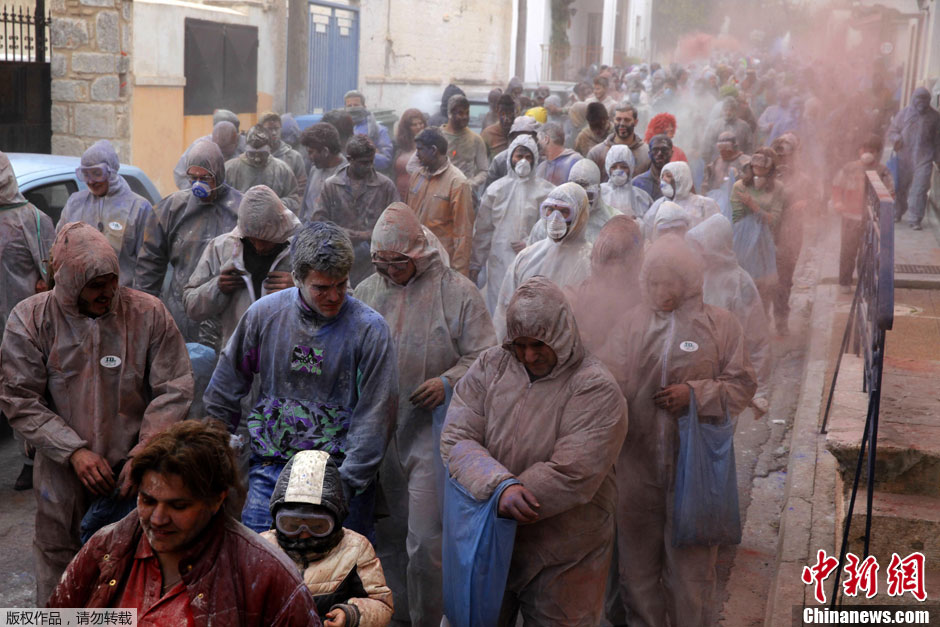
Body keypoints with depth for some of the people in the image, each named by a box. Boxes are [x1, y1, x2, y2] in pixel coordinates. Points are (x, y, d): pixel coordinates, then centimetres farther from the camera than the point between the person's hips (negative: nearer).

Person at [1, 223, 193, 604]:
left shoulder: (148, 314, -4)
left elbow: (174, 391, -4)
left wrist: (142, 453, -14)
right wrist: (75, 452, -14)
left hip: (135, 475, 0)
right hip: (63, 478, 1)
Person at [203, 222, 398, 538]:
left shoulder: (369, 328, -8)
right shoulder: (264, 314, 1)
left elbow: (375, 415, -9)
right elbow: (223, 393, 13)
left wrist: (347, 482, -13)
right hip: (270, 468, 2)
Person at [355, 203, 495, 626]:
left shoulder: (456, 291, -5)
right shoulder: (367, 291, 9)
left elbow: (483, 355, -5)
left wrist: (448, 381, -20)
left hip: (431, 430, -5)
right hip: (377, 429, 5)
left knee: (425, 539, -7)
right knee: (386, 532, 16)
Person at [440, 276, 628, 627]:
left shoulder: (596, 390, -15)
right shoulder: (490, 367, -1)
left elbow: (572, 477, -23)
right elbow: (456, 439, -9)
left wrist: (496, 508, -21)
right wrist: (500, 486, -27)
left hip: (561, 557, -3)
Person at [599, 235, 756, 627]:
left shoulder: (720, 324, 0)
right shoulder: (630, 324, 5)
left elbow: (741, 385, 0)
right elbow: (609, 381, -3)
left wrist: (695, 393, -14)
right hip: (637, 463, 2)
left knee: (691, 563, 7)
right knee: (637, 563, 13)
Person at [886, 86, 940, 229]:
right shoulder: (904, 113, 4)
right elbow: (892, 130, 10)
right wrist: (896, 138, -12)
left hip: (924, 159, -2)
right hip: (904, 157, 2)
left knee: (919, 189, -8)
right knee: (901, 187, 11)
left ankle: (915, 219, -2)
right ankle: (897, 213, 30)